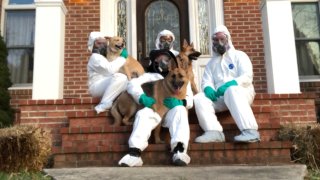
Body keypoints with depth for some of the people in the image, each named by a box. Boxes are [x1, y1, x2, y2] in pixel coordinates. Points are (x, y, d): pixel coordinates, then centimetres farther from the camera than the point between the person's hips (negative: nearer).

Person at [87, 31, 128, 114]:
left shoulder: (105, 56, 20)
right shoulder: (95, 57, -11)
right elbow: (110, 69, -24)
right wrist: (122, 58, -15)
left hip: (105, 87, 9)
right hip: (96, 87, -9)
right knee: (119, 77, -31)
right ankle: (103, 105, -28)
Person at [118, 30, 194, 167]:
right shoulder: (151, 76, 24)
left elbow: (190, 100, 13)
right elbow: (132, 84, 6)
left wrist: (179, 102, -11)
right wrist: (142, 98, -15)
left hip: (173, 110, 0)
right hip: (154, 109, 0)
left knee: (180, 110, -34)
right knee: (142, 114, -32)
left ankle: (179, 150, -53)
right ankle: (134, 153, -49)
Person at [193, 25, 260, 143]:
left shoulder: (239, 55, 11)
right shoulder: (211, 62, 23)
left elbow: (247, 77, -5)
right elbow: (206, 82, 9)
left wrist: (230, 84, -24)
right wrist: (208, 89, -17)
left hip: (240, 91, -4)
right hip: (220, 96, 4)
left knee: (231, 91, -39)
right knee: (199, 98, -23)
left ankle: (250, 131, -47)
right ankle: (214, 132, -39)